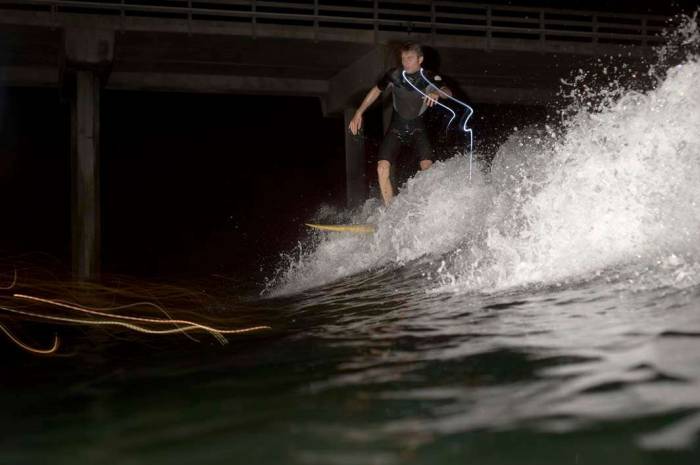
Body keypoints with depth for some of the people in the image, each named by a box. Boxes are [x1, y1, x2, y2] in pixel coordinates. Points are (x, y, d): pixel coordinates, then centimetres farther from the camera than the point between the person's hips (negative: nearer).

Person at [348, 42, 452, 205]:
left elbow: (448, 92, -30)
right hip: (396, 127, 1)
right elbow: (376, 91, 6)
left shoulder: (429, 78, -14)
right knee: (382, 168, -16)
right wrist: (358, 113, 4)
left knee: (427, 167, -22)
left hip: (417, 128, -1)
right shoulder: (394, 75, -10)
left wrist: (437, 93, -53)